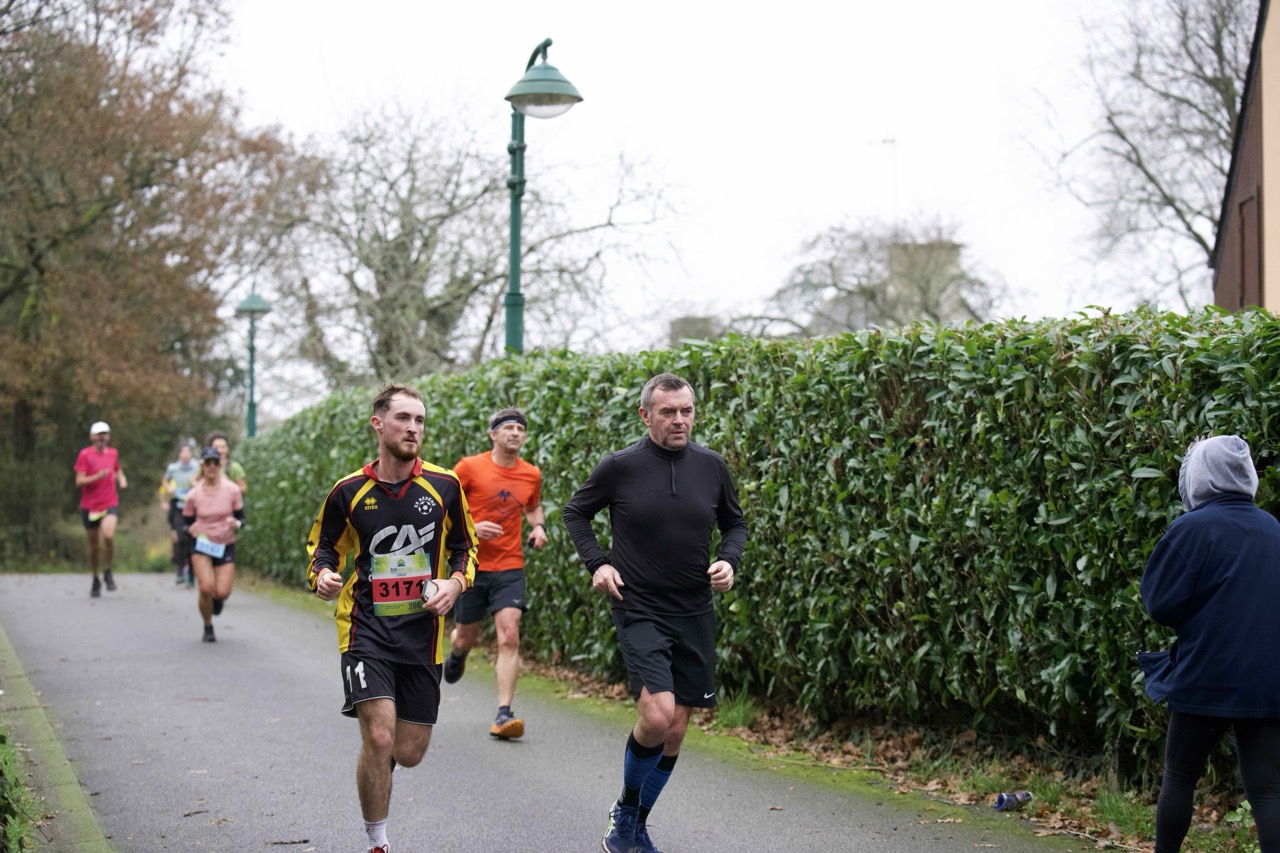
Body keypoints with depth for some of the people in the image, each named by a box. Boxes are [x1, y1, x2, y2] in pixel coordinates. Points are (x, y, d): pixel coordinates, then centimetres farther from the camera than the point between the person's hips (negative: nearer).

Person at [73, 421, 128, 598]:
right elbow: (79, 481, -10)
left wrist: (121, 480, 6)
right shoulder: (85, 455, -4)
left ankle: (108, 571, -3)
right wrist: (97, 477, -25)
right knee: (94, 545, 6)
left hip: (110, 503, 1)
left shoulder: (113, 453, 8)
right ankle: (96, 579, 27)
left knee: (108, 535, -25)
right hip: (89, 506, -1)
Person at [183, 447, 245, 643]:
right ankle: (208, 627, 8)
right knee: (206, 588, -19)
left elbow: (241, 519, 2)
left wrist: (236, 523, -21)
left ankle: (217, 598, 30)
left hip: (226, 547, 1)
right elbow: (187, 523, 6)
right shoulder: (193, 495, -5)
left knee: (222, 593, -12)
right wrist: (191, 529, -17)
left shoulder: (232, 490, -5)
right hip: (202, 546, -1)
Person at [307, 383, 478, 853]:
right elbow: (322, 545, 11)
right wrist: (323, 574, -11)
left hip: (423, 633, 2)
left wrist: (455, 581, -6)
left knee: (409, 753, 5)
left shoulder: (444, 485, 0)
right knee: (379, 739, -17)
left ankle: (380, 759, 43)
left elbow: (464, 544, 13)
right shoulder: (349, 491, -3)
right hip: (366, 628, -2)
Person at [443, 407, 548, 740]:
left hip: (510, 568, 1)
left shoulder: (531, 475, 5)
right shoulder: (470, 467, -7)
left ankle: (503, 715, -15)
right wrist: (472, 527, -18)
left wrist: (538, 526, 4)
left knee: (509, 638, -15)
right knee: (467, 638, 12)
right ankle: (456, 653, 51)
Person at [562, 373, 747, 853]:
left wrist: (729, 560, -4)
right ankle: (625, 810, 4)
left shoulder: (711, 466, 1)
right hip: (639, 611, -4)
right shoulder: (620, 466, -7)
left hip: (694, 615, 4)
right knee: (657, 714, -22)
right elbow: (575, 512, 7)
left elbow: (735, 522, 15)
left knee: (676, 730, 8)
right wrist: (596, 563, -5)